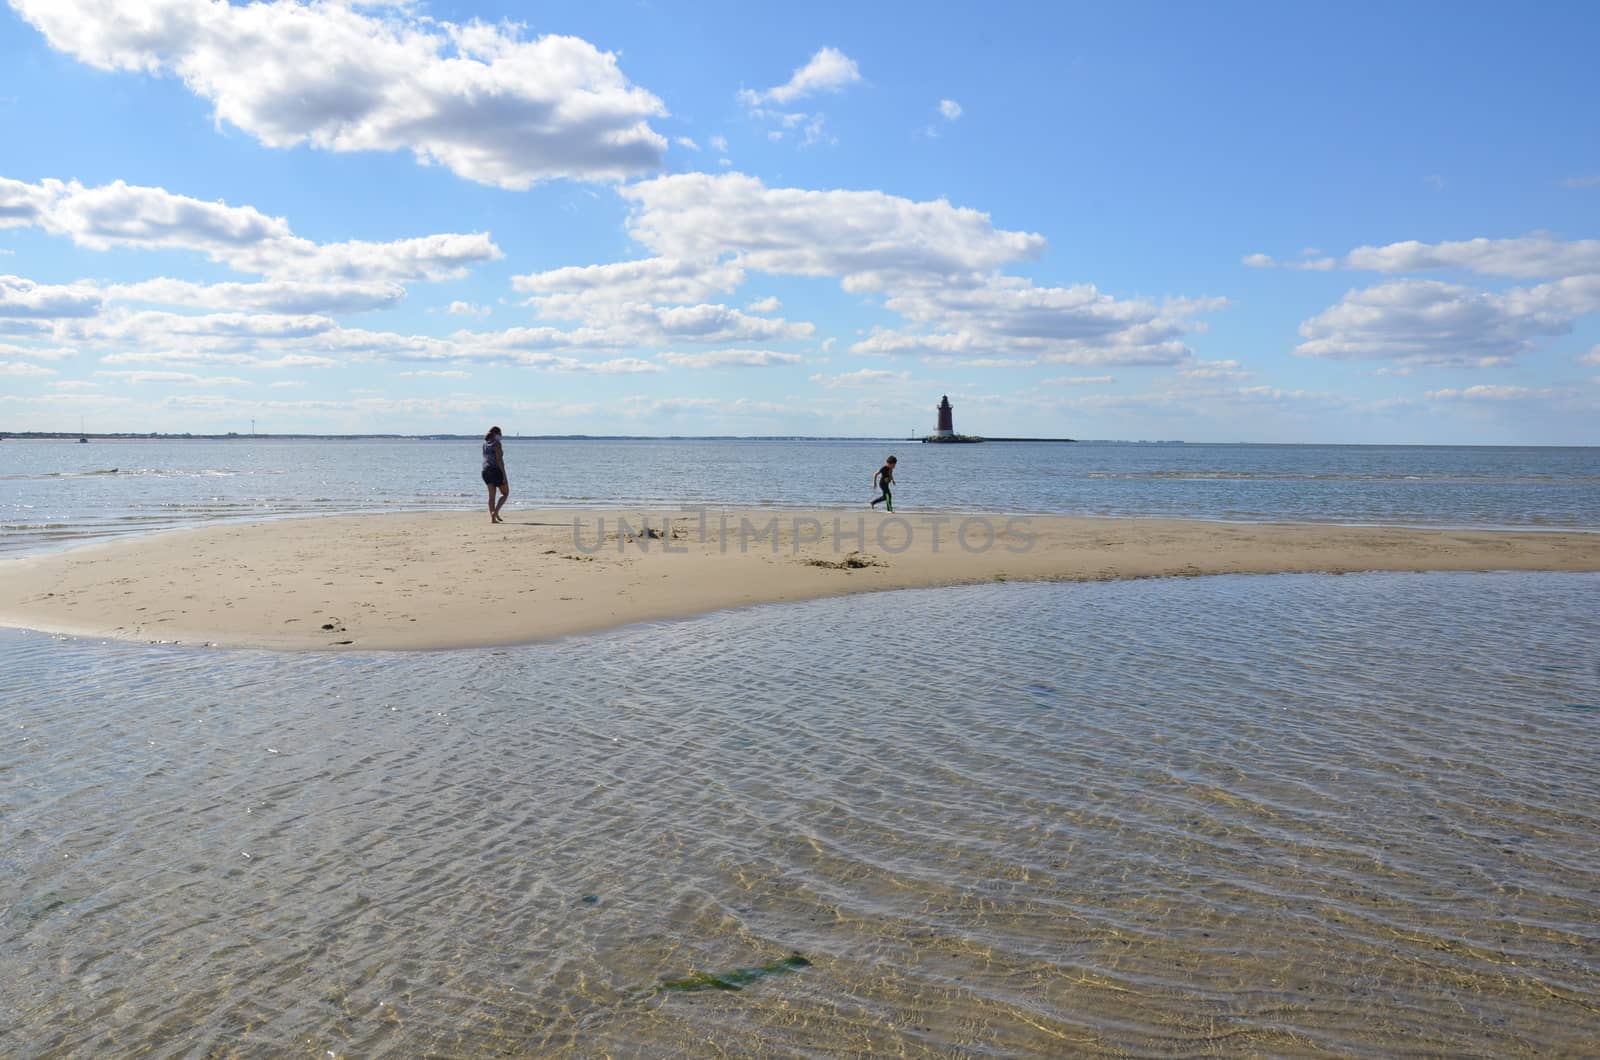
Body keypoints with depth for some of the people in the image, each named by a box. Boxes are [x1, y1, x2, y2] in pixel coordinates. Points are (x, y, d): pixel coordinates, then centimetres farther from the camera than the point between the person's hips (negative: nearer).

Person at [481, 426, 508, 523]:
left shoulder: (485, 443, 10)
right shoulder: (496, 443, -11)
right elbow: (499, 460, -16)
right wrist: (504, 475, -16)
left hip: (486, 471, 7)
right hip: (496, 470, -7)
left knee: (491, 495, 8)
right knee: (505, 493, 7)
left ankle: (492, 518, 0)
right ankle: (495, 512, -9)